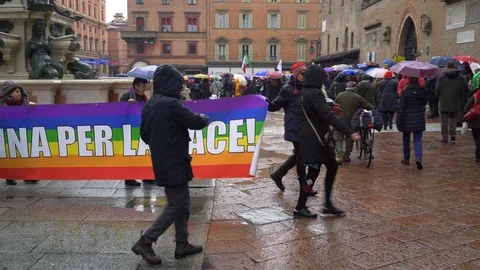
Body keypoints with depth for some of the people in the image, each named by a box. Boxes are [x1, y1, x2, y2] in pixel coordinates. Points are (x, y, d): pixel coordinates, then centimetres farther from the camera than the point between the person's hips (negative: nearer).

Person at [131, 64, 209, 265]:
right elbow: (196, 122, -15)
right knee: (176, 205, 0)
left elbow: (144, 134, 16)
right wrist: (204, 118, 7)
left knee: (182, 202, 17)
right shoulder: (170, 104, -19)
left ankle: (182, 244, 24)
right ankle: (145, 242, 5)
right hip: (173, 163, -9)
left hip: (162, 162, 10)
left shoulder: (149, 105, 9)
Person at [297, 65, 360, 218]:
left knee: (332, 166, 12)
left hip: (312, 137, 10)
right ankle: (300, 208, 10)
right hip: (313, 139, -10)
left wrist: (331, 107, 22)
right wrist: (349, 132, -31)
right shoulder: (315, 93, -19)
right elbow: (328, 116, -29)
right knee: (313, 171, -1)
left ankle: (328, 205, 15)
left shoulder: (305, 92, 12)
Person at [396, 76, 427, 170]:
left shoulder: (405, 92, -12)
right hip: (419, 119, 2)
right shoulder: (422, 91, -1)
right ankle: (418, 158, -17)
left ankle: (406, 159, 24)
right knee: (418, 140, 4)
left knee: (406, 139, 14)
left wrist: (398, 121, -6)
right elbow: (424, 103, 13)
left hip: (407, 120, -2)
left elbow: (401, 108, -11)